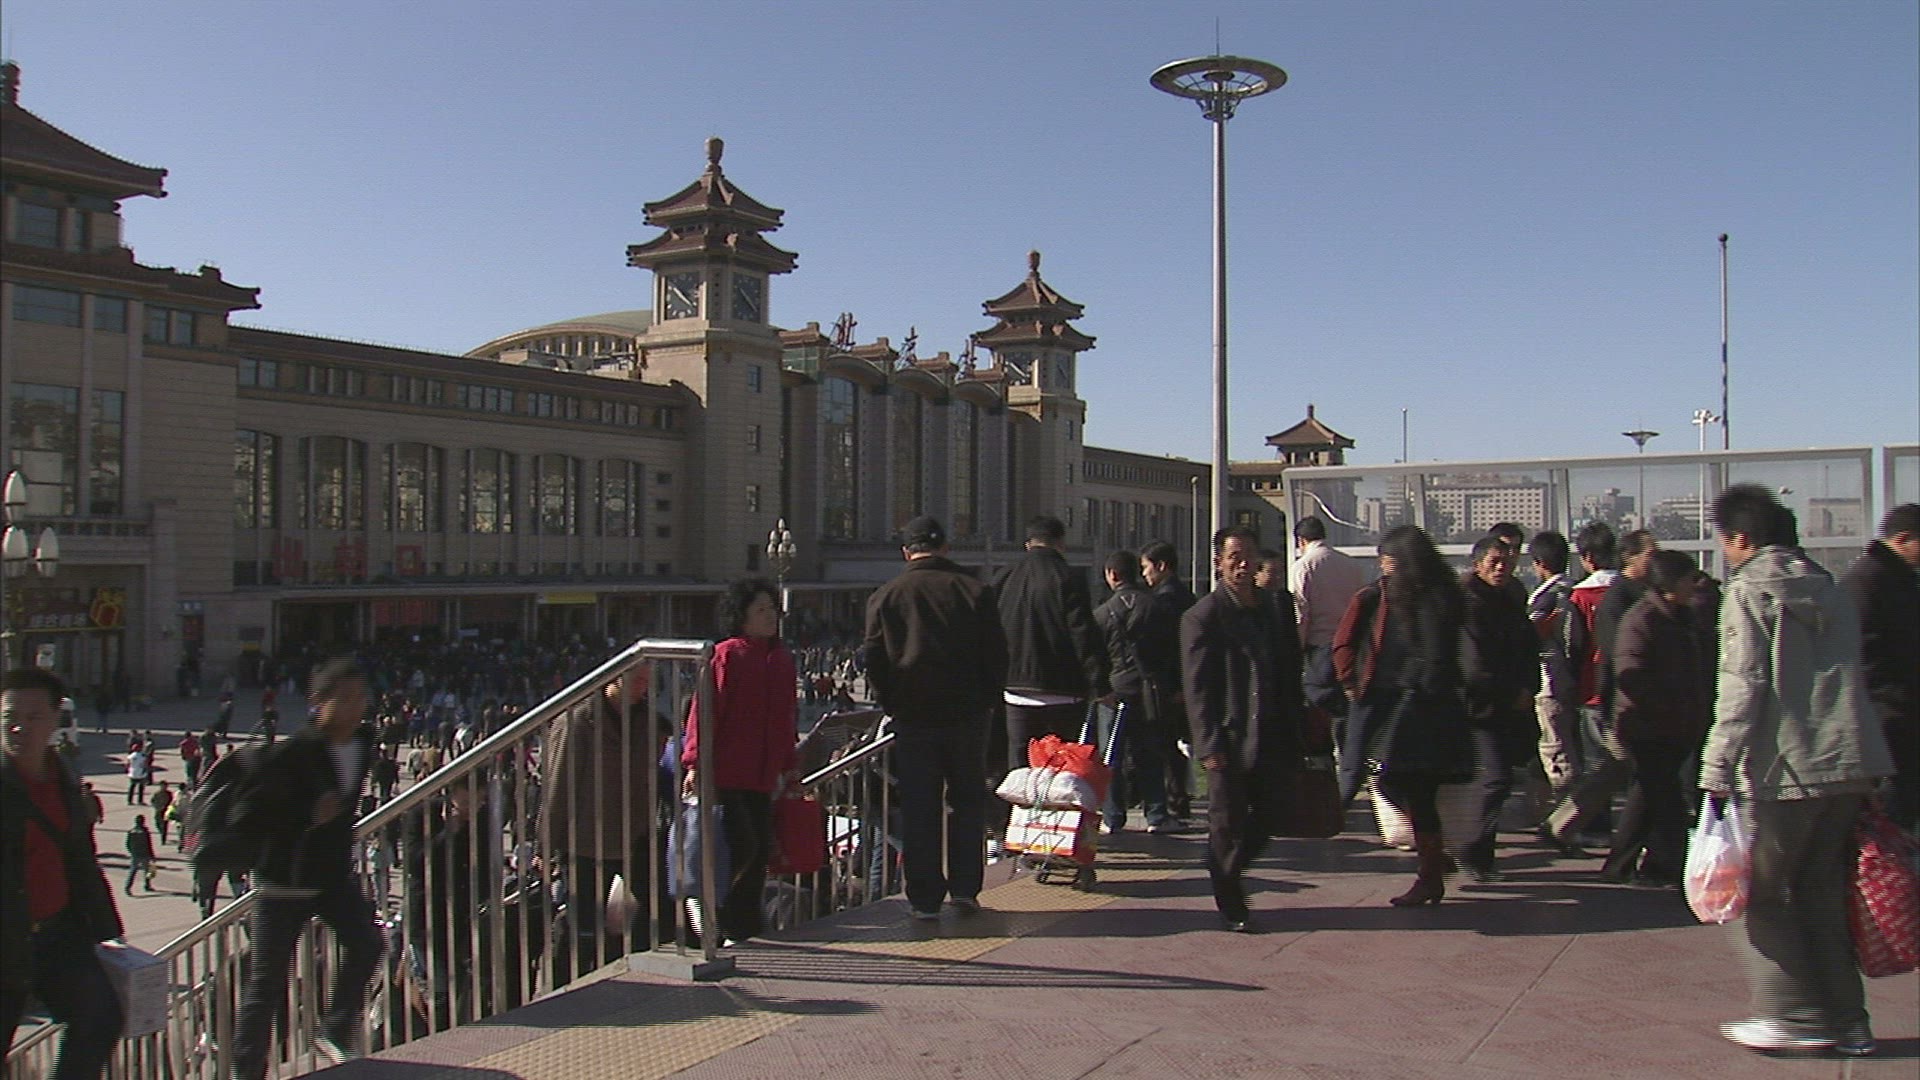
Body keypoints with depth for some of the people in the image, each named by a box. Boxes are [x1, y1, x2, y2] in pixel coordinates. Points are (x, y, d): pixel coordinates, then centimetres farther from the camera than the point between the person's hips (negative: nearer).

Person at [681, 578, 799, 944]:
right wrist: (694, 763, -16)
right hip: (725, 773, -6)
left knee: (762, 849, 6)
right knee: (742, 846, -12)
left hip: (762, 776, 6)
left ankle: (746, 927, 18)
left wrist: (790, 766, 20)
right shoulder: (726, 654, -6)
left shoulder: (782, 659, 14)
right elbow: (704, 709, -10)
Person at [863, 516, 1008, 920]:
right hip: (968, 714, 1)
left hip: (912, 717, 0)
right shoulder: (975, 591, 0)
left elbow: (873, 659, 2)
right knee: (968, 802, 14)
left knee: (918, 809, 6)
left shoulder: (885, 596, -1)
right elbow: (997, 655, 1)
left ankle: (925, 898, 8)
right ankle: (965, 888, 11)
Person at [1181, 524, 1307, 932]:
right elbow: (1197, 688, -11)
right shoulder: (1202, 616, -7)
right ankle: (1232, 906, 18)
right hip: (1230, 742, -6)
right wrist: (1209, 745, -17)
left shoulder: (1275, 610, 12)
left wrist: (1295, 729, 11)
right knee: (1228, 826, 4)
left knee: (1266, 819, 11)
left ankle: (1228, 874, 35)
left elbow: (1290, 676, 16)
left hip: (1271, 741, 6)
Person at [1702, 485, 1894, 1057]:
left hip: (1783, 770, -7)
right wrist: (1866, 775, 20)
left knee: (1757, 894, 4)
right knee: (1823, 895, 14)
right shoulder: (1830, 590, 16)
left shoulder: (1750, 591, -5)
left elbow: (1742, 686, -14)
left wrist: (1718, 768, -15)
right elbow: (1848, 679, 17)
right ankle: (1846, 1021, 17)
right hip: (1850, 766, 7)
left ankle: (1796, 1016, 3)